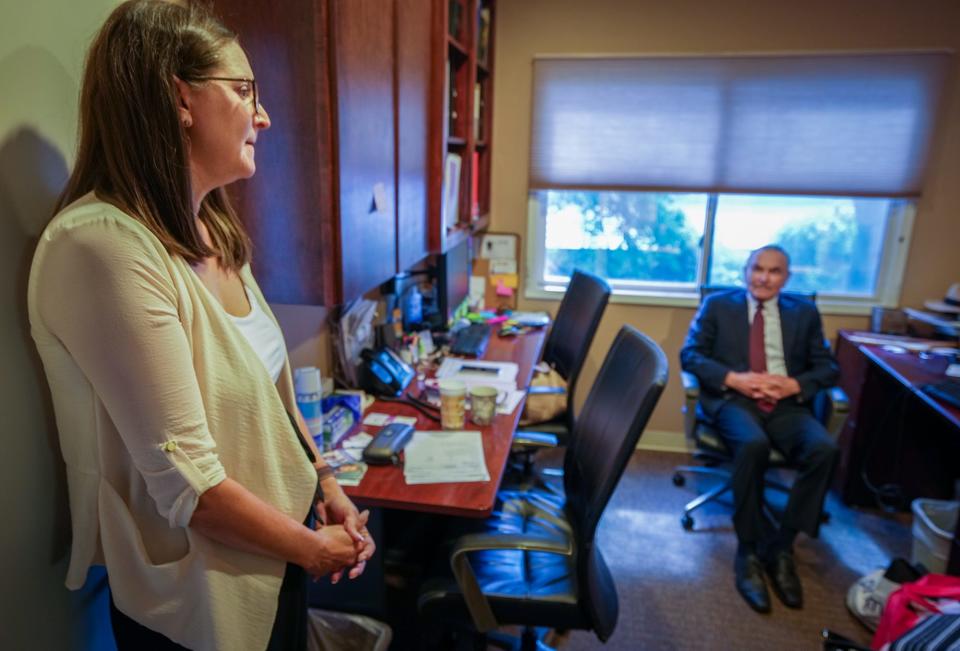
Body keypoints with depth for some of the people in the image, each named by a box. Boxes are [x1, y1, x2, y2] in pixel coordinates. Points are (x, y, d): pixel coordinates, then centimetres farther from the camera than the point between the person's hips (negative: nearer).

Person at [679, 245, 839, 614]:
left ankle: (781, 547, -11)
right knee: (753, 444, -36)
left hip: (787, 403, 3)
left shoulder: (805, 312, 18)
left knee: (824, 450, -29)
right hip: (734, 399, -2)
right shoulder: (717, 305, 12)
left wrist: (795, 384, -9)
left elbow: (827, 367, 12)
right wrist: (733, 378, -13)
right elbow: (689, 354, 2)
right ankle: (749, 551, -16)